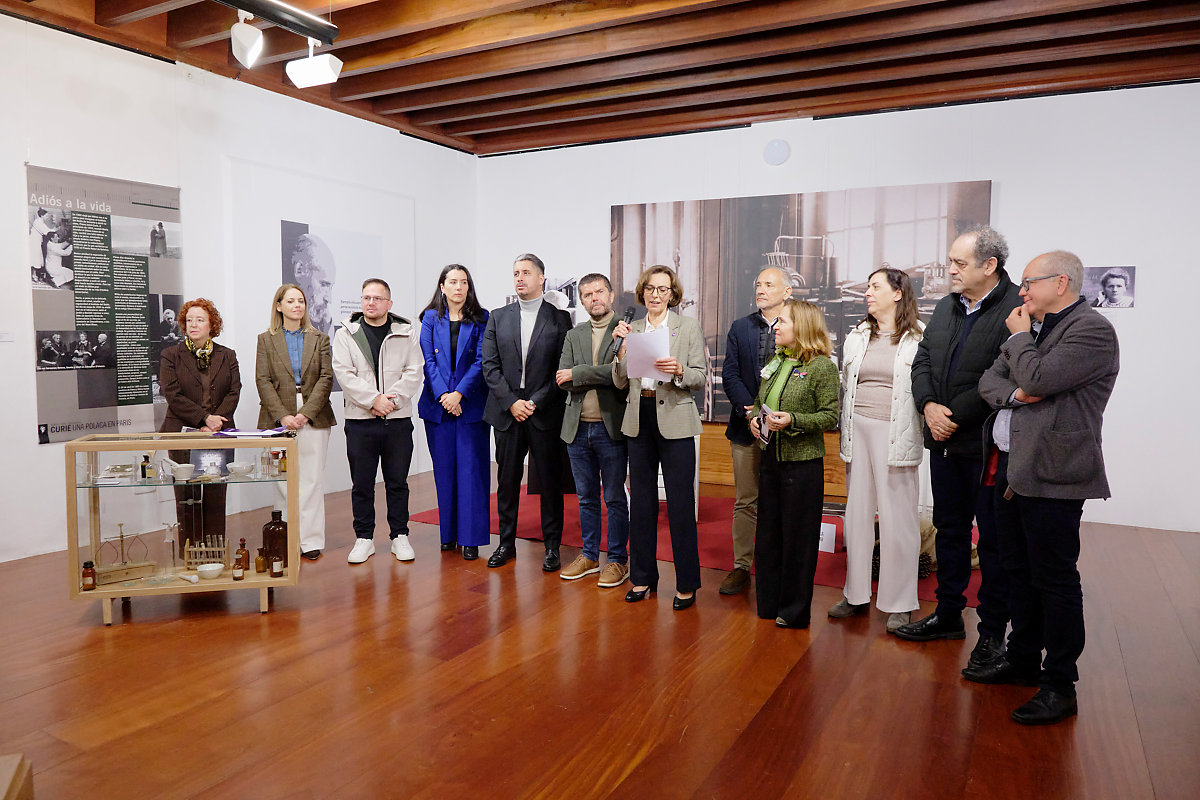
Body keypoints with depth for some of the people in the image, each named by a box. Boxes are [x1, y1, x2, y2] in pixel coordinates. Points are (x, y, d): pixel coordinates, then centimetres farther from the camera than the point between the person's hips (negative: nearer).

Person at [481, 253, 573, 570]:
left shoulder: (560, 318, 2)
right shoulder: (498, 318, 9)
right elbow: (490, 366, 3)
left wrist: (536, 402, -11)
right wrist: (511, 402, -7)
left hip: (545, 412, -2)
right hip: (507, 411, 2)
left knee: (550, 481, 4)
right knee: (507, 480, 9)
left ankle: (552, 547, 16)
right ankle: (506, 543, 22)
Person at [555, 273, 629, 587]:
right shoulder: (574, 335, 12)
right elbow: (562, 380, 1)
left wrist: (576, 374, -12)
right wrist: (600, 377, -13)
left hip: (611, 427, -5)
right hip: (578, 428, 5)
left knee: (615, 498, 5)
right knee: (586, 498, 15)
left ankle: (618, 559, 17)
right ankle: (589, 556, 27)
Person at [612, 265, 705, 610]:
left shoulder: (689, 327, 2)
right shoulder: (632, 329, 10)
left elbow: (700, 378, -2)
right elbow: (620, 382, 5)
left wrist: (678, 371, -21)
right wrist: (622, 348, -9)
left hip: (675, 421, -3)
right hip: (639, 420, 4)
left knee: (680, 503, -2)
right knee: (641, 500, 10)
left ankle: (687, 583, 11)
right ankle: (643, 576, 24)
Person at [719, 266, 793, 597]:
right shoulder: (740, 328, 8)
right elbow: (730, 374, 2)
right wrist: (749, 409, -12)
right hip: (747, 426, 2)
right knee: (745, 502, 9)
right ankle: (741, 567, 20)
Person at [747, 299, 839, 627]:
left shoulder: (821, 366, -9)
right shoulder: (775, 362, 11)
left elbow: (830, 416, -11)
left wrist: (793, 420, -22)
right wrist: (755, 418, 1)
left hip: (802, 462, -7)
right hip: (770, 457, 7)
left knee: (798, 537, 3)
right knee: (768, 532, 13)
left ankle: (794, 610, 17)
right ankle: (768, 603, 27)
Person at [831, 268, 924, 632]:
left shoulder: (919, 338, -2)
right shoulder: (857, 336, 14)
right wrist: (845, 434, 13)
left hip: (896, 435, -5)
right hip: (859, 431, 5)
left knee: (897, 518, 1)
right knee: (857, 513, 10)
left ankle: (898, 603, 14)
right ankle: (856, 594, 22)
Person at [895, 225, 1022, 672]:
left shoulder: (1016, 310, -15)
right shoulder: (945, 307, 10)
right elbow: (923, 362, 9)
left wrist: (956, 416, -17)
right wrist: (929, 406, -7)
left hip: (987, 446, -7)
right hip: (944, 441, 7)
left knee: (994, 538, 6)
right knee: (949, 529, 17)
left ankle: (993, 630, 20)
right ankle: (948, 614, 32)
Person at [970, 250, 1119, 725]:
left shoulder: (1092, 330, -10)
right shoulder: (1032, 328, 17)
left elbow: (1037, 379, -22)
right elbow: (989, 382, 12)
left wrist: (1019, 337, -4)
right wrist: (1015, 393, -10)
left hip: (1052, 473, -9)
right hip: (1011, 468, 9)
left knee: (1055, 579, 0)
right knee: (1019, 571, 17)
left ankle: (1060, 686, 12)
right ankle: (1023, 659, 32)